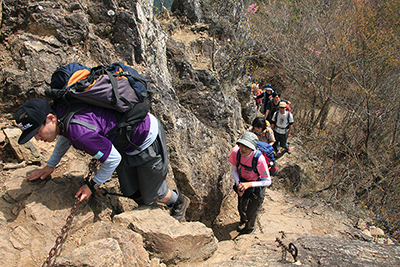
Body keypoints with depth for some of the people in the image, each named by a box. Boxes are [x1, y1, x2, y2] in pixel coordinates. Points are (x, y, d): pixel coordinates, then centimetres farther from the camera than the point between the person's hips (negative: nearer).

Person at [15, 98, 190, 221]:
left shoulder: (79, 131, -38)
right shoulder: (61, 112, -9)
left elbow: (113, 159, -24)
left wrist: (92, 185, -10)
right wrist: (50, 165, 21)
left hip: (147, 139, -9)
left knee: (151, 195, 13)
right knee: (130, 192, 19)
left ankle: (179, 202, 43)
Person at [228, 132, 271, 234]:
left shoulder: (259, 159, -40)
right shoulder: (236, 152, -27)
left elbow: (268, 181, -28)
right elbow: (234, 169, -7)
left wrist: (249, 184, -38)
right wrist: (238, 184, -21)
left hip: (256, 185, -4)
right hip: (242, 182, 4)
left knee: (251, 212, 17)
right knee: (241, 207, 28)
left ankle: (249, 227, 53)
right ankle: (243, 220, 64)